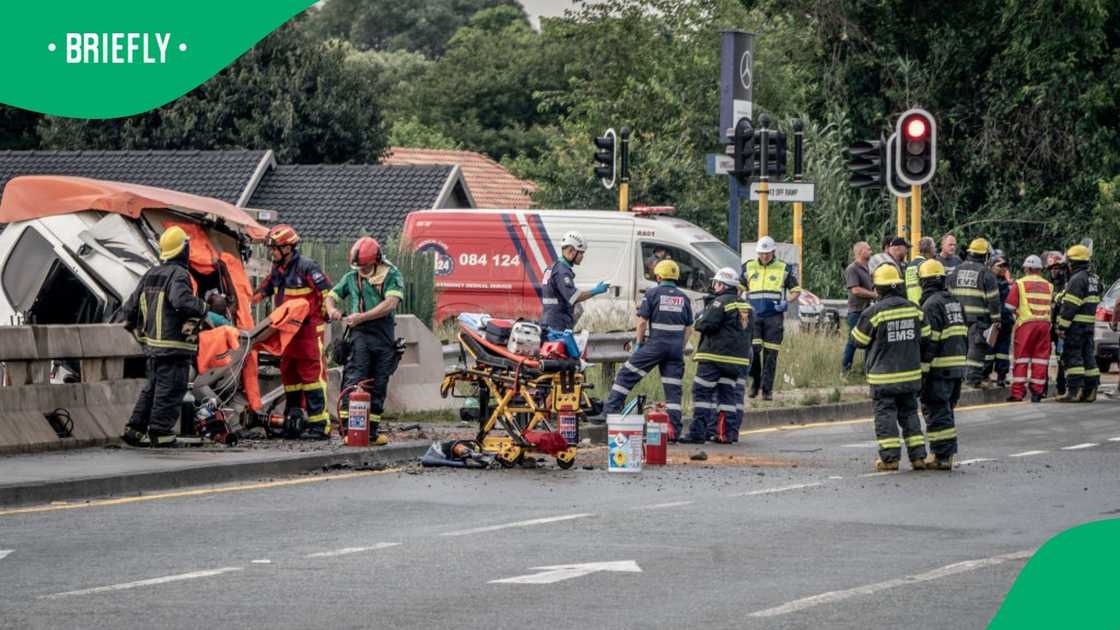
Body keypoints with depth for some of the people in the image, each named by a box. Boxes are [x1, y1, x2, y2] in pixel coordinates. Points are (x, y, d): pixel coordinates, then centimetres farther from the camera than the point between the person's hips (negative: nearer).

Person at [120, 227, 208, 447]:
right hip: (175, 345, -8)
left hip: (152, 345, 8)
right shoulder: (178, 274, -12)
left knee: (152, 388, 18)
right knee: (170, 391, -2)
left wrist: (141, 336, 26)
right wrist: (203, 307, -14)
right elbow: (181, 301, -31)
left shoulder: (150, 275, 13)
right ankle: (161, 433, -1)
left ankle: (134, 430, 17)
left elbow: (130, 308, 16)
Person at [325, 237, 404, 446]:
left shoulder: (391, 276, 2)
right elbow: (331, 297, 18)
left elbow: (390, 304, -11)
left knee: (378, 385, 7)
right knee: (354, 380, -14)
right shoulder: (352, 277, 12)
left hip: (384, 335, 0)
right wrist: (332, 310, -6)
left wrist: (362, 317, -16)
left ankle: (372, 431, 15)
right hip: (360, 334, 0)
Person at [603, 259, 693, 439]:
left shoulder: (653, 293, -1)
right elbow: (689, 328, 13)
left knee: (627, 374, 5)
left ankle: (610, 409, 0)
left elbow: (642, 322, -5)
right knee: (673, 389, 4)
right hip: (676, 347, 4)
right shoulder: (683, 298, 12)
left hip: (656, 344, -4)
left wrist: (638, 343, 4)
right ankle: (673, 429, 0)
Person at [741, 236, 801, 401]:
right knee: (752, 350, -11)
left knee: (770, 354, -2)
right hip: (753, 315, 1)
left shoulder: (783, 269, 6)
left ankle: (767, 389, 4)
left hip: (774, 317, -1)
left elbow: (796, 290, 11)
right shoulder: (749, 267, 11)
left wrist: (786, 302, -7)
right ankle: (755, 381, 10)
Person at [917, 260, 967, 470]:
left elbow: (929, 341, -17)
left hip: (939, 368, -8)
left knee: (937, 412, -4)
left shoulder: (931, 305, -12)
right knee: (947, 411, 16)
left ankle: (941, 456, -5)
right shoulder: (955, 302, 15)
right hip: (958, 365, 8)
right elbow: (964, 335, 19)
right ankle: (947, 453, 19)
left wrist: (923, 370, -15)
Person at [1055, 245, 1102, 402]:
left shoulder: (1077, 279, -14)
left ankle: (1074, 390, -12)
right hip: (1089, 324, 9)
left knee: (1072, 356, -7)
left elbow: (1070, 306, -19)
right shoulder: (1094, 279, 15)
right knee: (1088, 355, 11)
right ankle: (1090, 390, 12)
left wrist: (1062, 326, -18)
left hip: (1076, 324, -9)